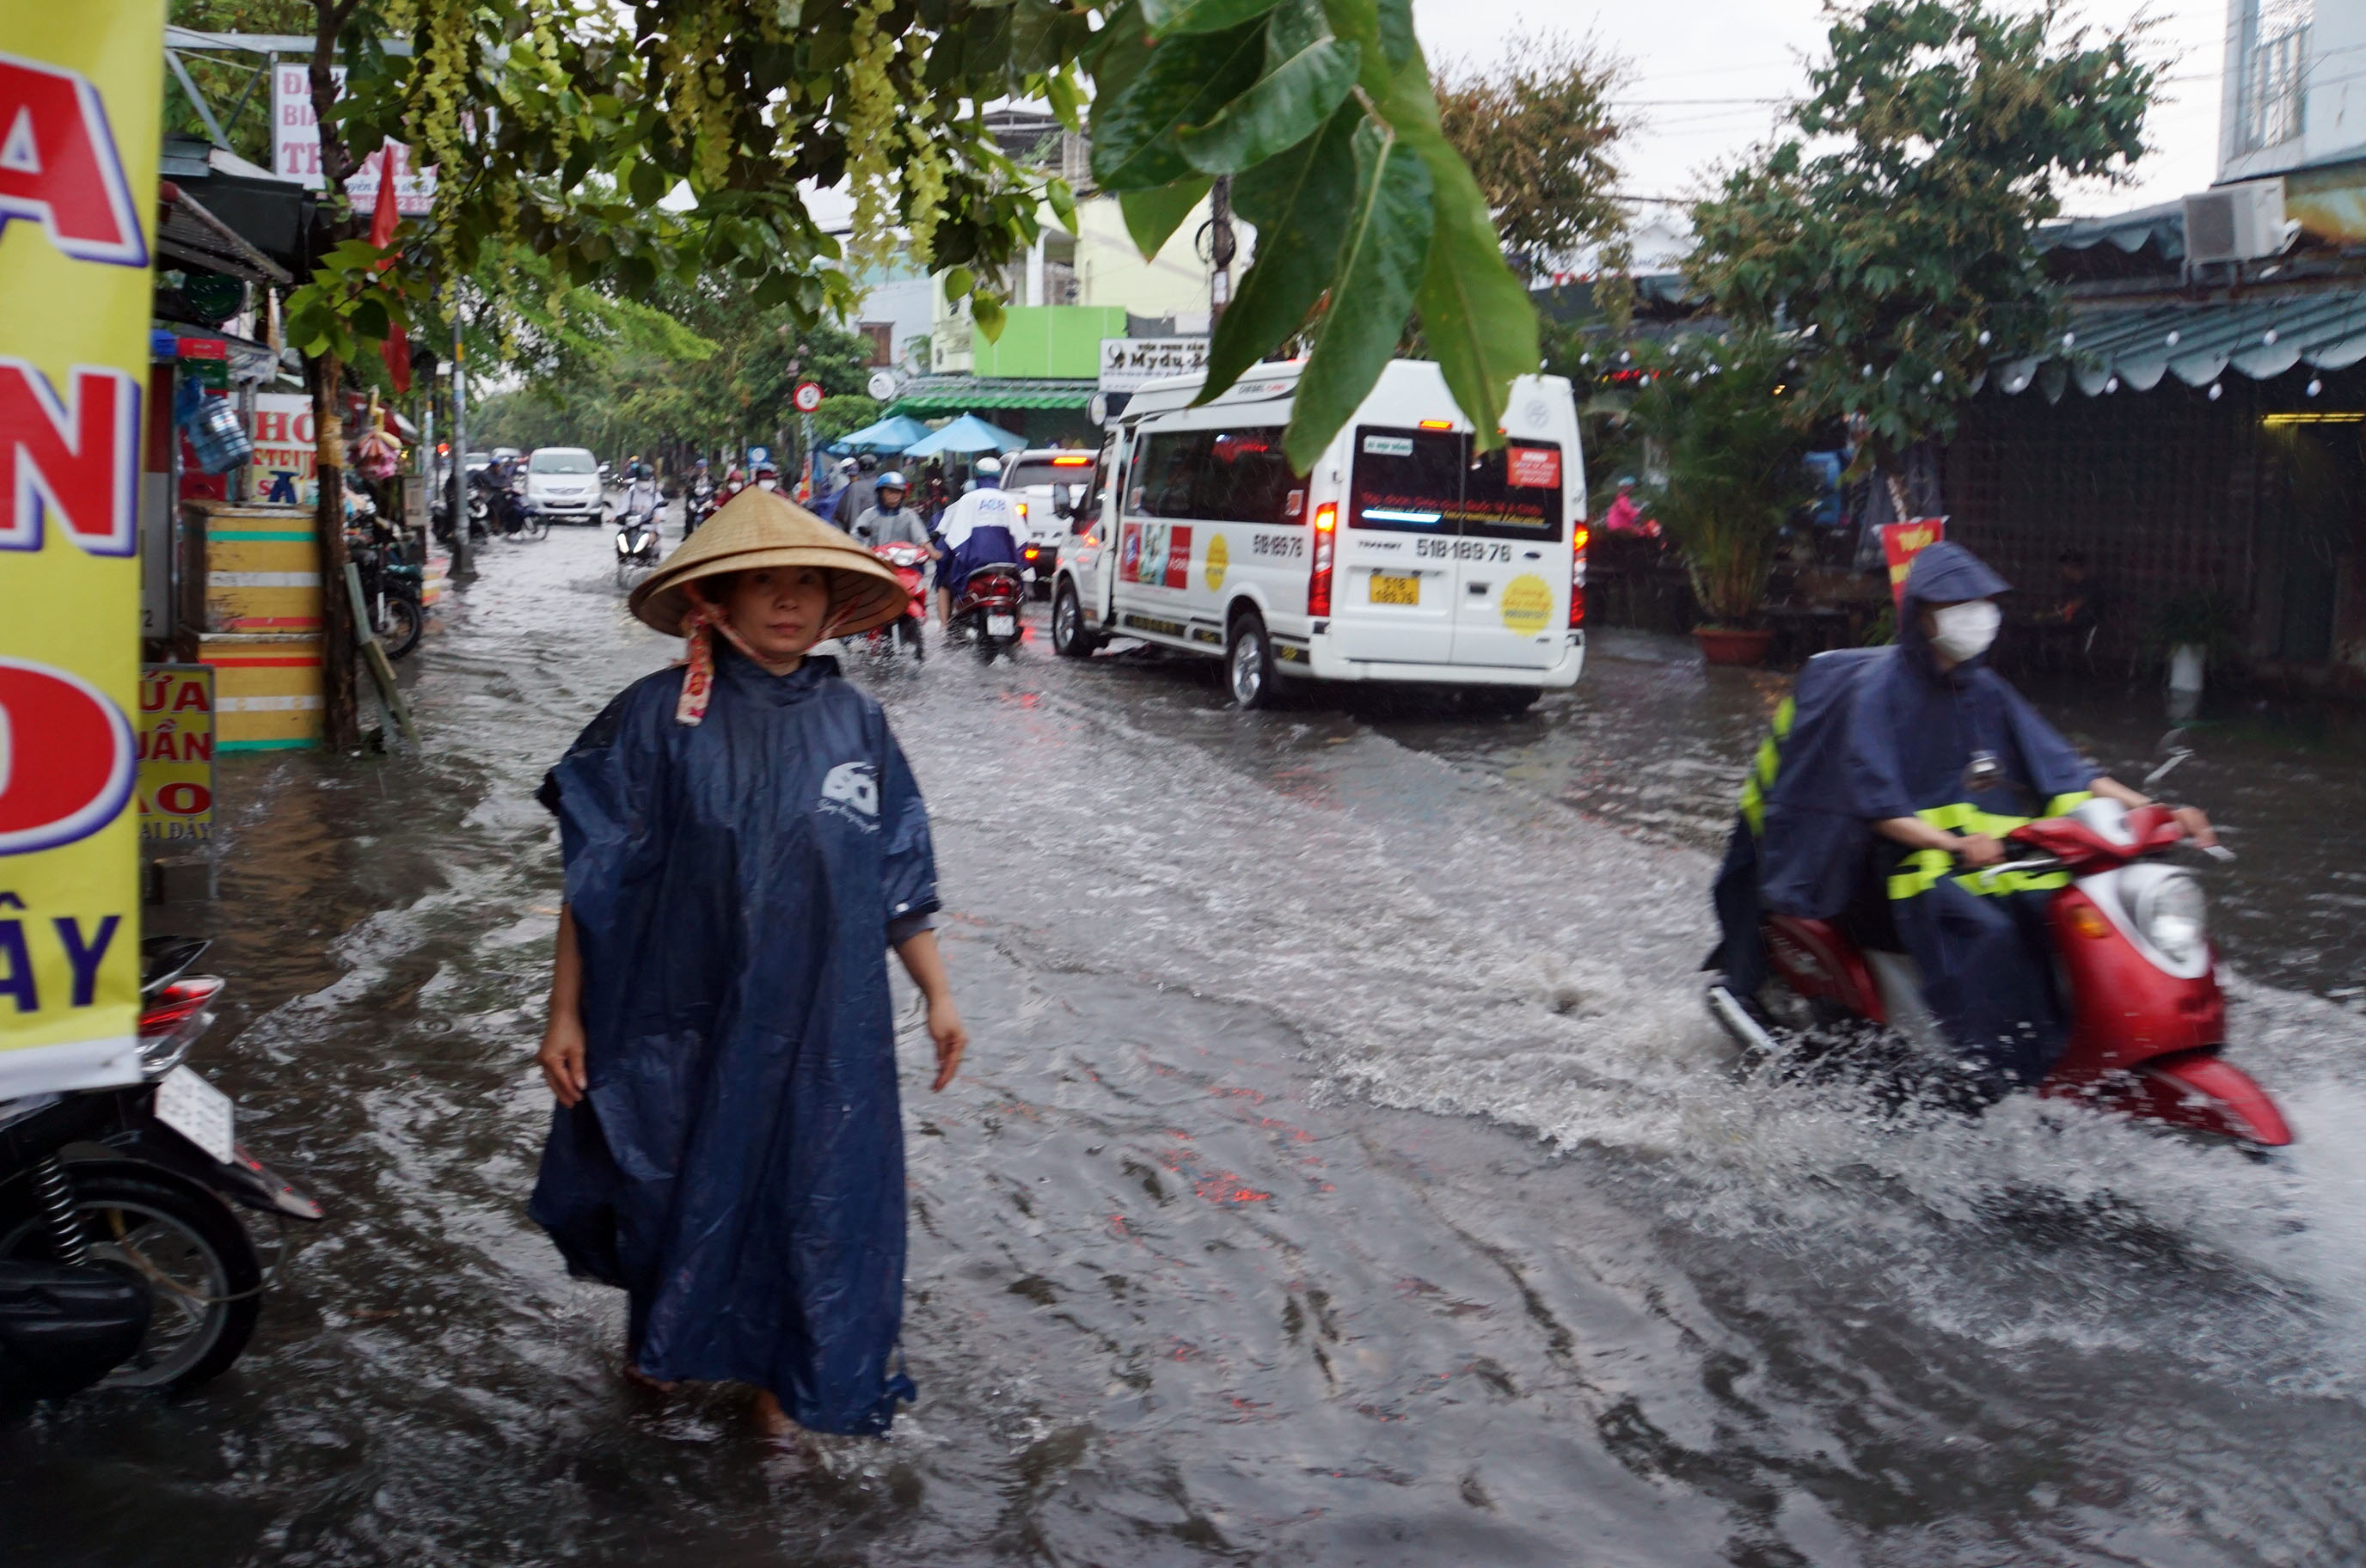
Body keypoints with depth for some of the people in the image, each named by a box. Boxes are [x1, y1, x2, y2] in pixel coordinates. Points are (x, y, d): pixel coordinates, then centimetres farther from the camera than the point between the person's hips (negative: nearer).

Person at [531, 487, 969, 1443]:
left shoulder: (855, 724, 0)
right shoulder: (658, 716, -10)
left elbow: (897, 877, 7)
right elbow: (595, 879, -7)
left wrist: (937, 994, 6)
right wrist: (565, 1014, -7)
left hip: (822, 1022, 2)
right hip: (683, 1014, -2)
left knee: (814, 1192, 7)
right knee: (678, 1182, 15)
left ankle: (789, 1379, 30)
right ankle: (657, 1337, 46)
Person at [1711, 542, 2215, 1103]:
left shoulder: (1986, 690, 14)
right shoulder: (1878, 687, -6)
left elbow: (2060, 769, 10)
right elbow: (1877, 804, -17)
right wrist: (1953, 844, -35)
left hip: (1992, 853, 6)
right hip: (1912, 863, -6)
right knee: (1988, 934, -35)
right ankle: (1998, 1087, -34)